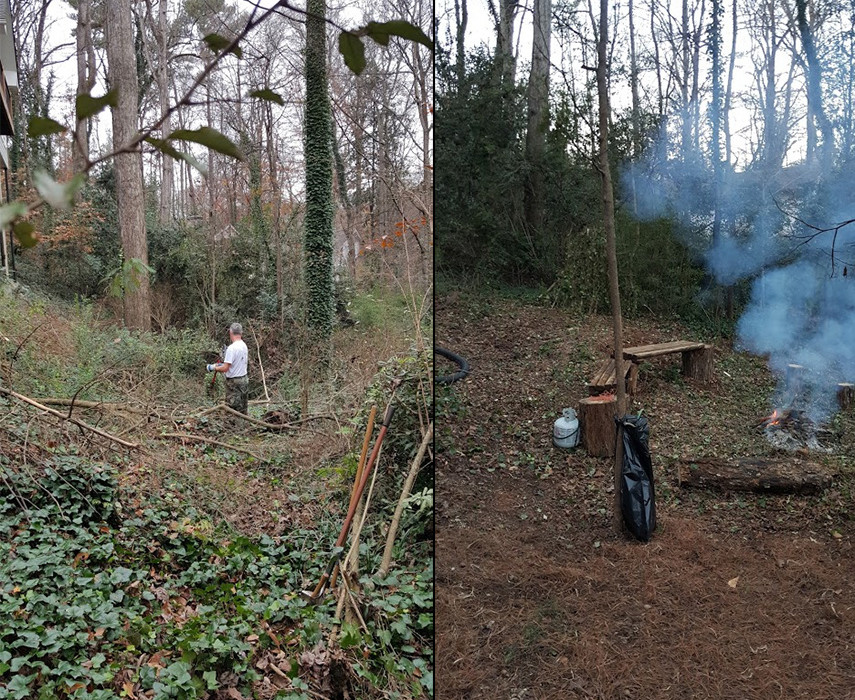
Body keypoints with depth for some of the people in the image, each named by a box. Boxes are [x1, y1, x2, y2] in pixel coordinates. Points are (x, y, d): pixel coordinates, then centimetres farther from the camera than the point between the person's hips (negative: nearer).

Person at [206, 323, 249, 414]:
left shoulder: (232, 348, -21)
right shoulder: (244, 346, 4)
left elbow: (225, 368, -21)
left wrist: (213, 368, -5)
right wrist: (222, 364, 19)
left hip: (234, 383, -8)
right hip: (243, 380, 8)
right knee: (242, 410, 15)